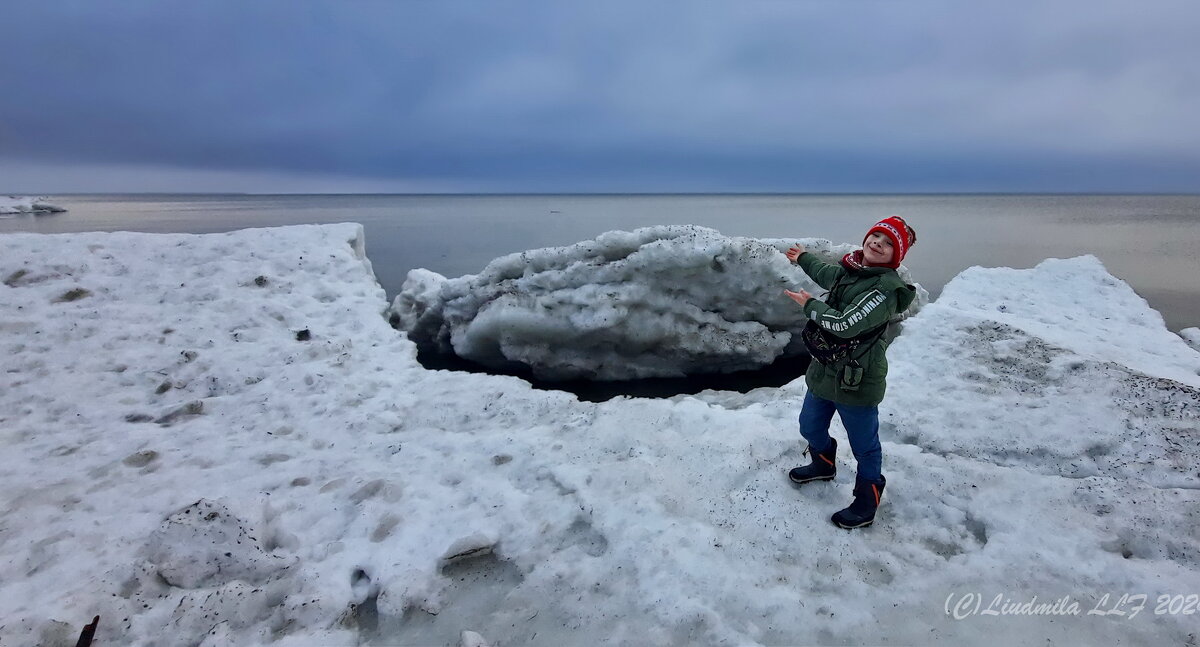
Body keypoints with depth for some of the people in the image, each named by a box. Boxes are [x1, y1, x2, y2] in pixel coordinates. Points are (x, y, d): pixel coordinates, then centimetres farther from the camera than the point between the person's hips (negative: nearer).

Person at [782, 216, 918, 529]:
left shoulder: (885, 287, -23)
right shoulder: (850, 270, 2)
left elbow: (846, 324, -30)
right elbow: (826, 275, 27)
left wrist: (810, 304, -14)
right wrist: (804, 258, 45)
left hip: (857, 383, -8)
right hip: (824, 371, 8)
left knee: (864, 445, 10)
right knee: (810, 427, 26)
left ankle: (867, 502, 32)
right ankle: (824, 464, 55)